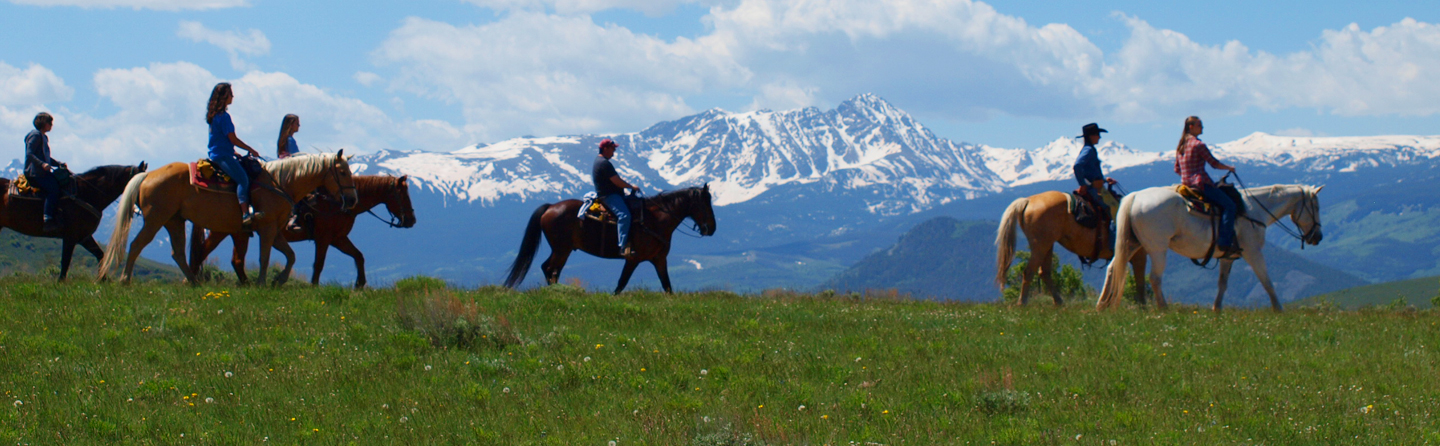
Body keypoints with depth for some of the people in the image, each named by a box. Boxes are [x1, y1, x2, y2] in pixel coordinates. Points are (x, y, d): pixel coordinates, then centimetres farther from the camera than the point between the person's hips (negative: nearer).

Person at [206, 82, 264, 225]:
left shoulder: (214, 115, 18)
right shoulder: (224, 116, -12)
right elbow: (232, 139, -13)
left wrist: (234, 152, 20)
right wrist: (251, 150, -3)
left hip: (216, 155, 11)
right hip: (223, 156, -11)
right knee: (243, 179, -24)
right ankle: (246, 214, -39)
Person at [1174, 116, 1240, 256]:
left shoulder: (1180, 146, 13)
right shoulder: (1199, 145, -13)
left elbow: (1177, 169, 18)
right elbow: (1214, 163, -9)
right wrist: (1229, 168, 7)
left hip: (1186, 184, 10)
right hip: (1201, 183, -10)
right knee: (1229, 205, -13)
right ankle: (1224, 243, -23)